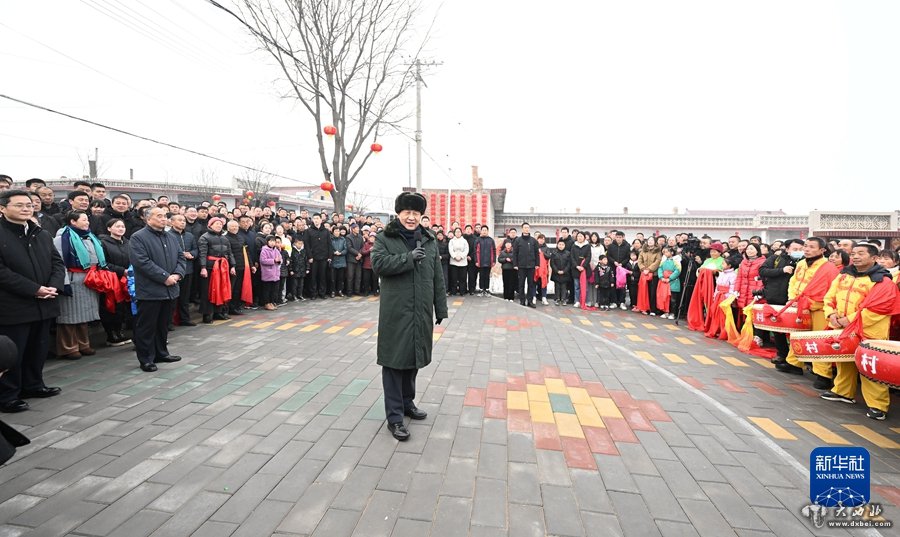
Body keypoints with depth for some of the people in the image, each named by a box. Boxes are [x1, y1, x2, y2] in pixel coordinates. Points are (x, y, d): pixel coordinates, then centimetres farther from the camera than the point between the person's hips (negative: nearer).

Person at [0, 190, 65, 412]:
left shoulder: (43, 235, 13)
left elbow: (58, 263, 10)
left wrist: (54, 286, -9)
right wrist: (34, 289, -20)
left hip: (44, 304, 7)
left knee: (38, 350, 17)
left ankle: (33, 385, 31)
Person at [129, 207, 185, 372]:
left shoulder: (171, 237, 15)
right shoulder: (138, 237, -8)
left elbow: (181, 257, 13)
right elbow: (142, 262, -18)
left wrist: (177, 274, -5)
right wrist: (165, 277, -19)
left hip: (170, 289, 7)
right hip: (150, 290, -7)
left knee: (163, 325, 17)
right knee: (147, 326, 2)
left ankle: (161, 353, 29)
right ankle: (146, 359, 12)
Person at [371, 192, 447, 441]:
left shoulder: (429, 241, 10)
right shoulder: (385, 238, 0)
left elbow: (438, 278, 10)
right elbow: (378, 262, -17)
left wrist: (441, 308, 8)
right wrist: (408, 258, -23)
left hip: (421, 312, 5)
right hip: (395, 312, -4)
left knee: (413, 357, 16)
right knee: (394, 360, 0)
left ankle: (407, 402, 36)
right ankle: (394, 416, 10)